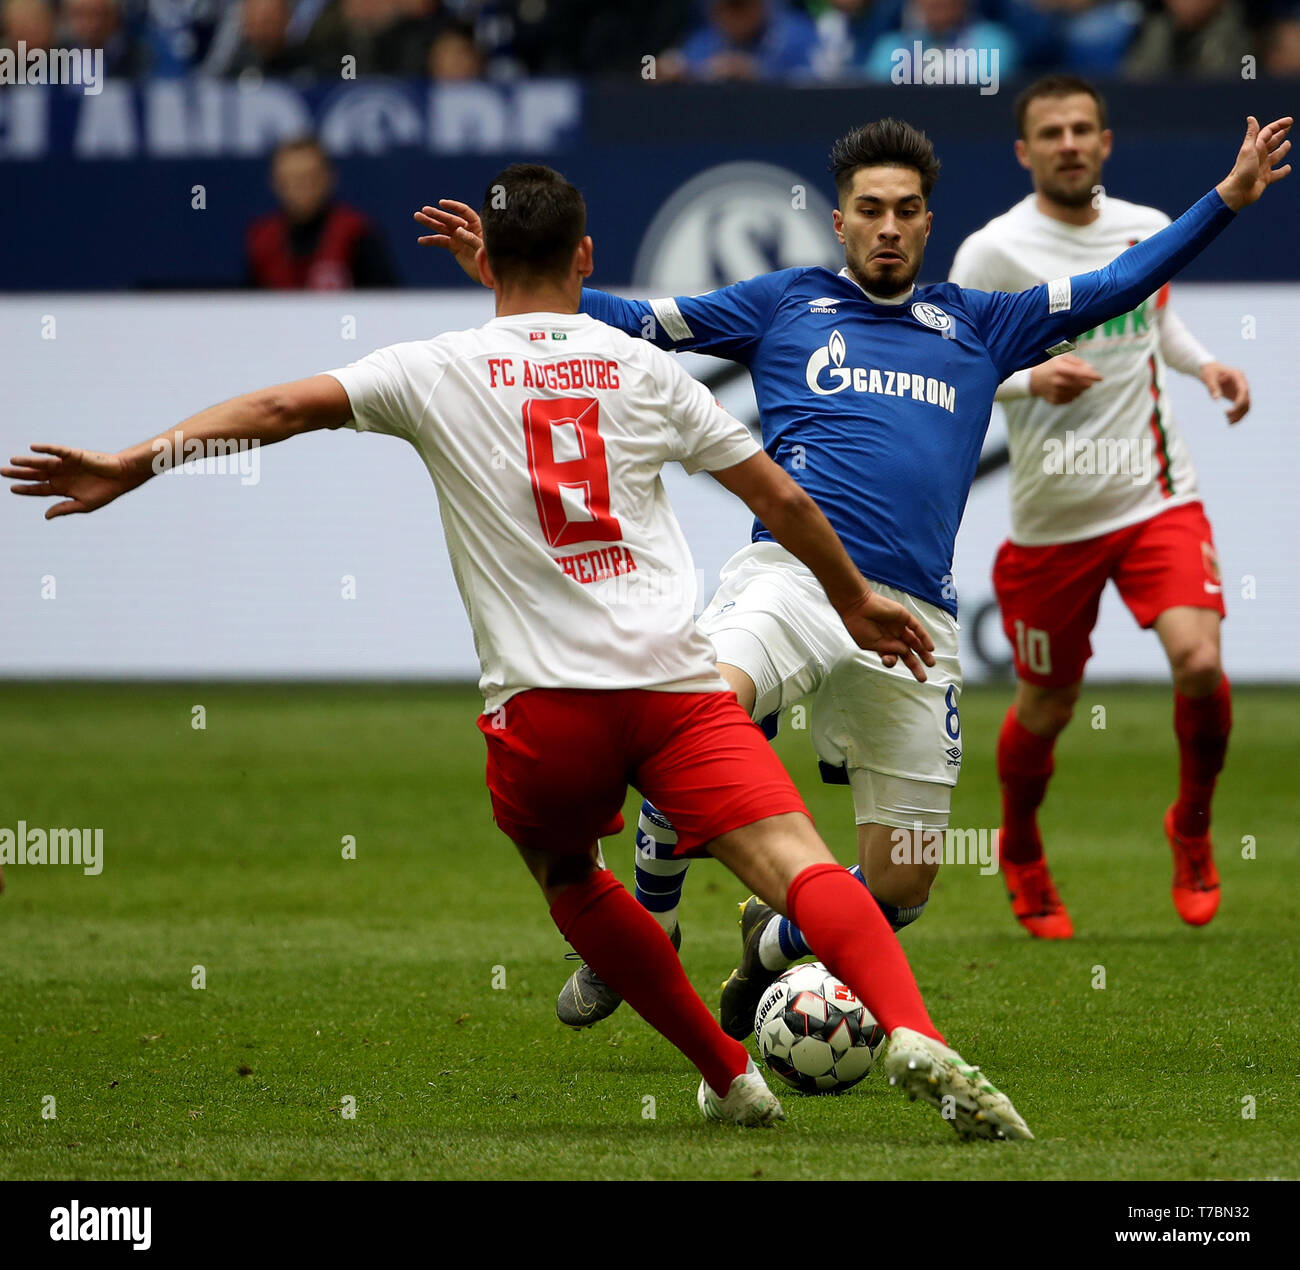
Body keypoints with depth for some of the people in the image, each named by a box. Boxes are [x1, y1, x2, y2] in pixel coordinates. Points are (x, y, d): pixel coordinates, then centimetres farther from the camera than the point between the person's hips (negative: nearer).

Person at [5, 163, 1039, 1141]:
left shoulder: (440, 370, 8)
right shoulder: (643, 368, 14)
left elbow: (284, 407, -2)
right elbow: (780, 499, 19)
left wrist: (135, 464, 0)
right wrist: (855, 600, 33)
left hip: (540, 698, 0)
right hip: (676, 683, 0)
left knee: (569, 879, 27)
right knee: (798, 862, -11)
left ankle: (730, 1075, 25)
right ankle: (913, 1034, -37)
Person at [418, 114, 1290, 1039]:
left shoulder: (977, 326, 22)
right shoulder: (787, 303, 17)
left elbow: (1115, 288, 26)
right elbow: (637, 321, 18)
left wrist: (1228, 198, 21)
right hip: (794, 573, -3)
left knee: (901, 890, 1)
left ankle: (773, 947, 35)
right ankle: (647, 927, -9)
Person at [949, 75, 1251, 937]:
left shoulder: (1151, 230, 6)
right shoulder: (994, 252, -9)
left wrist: (1203, 363, 6)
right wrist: (1029, 378, -25)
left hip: (1158, 498, 2)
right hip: (1053, 517, -2)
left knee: (1199, 663, -19)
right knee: (1046, 708, 7)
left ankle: (1193, 827, 9)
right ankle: (1022, 854, 38)